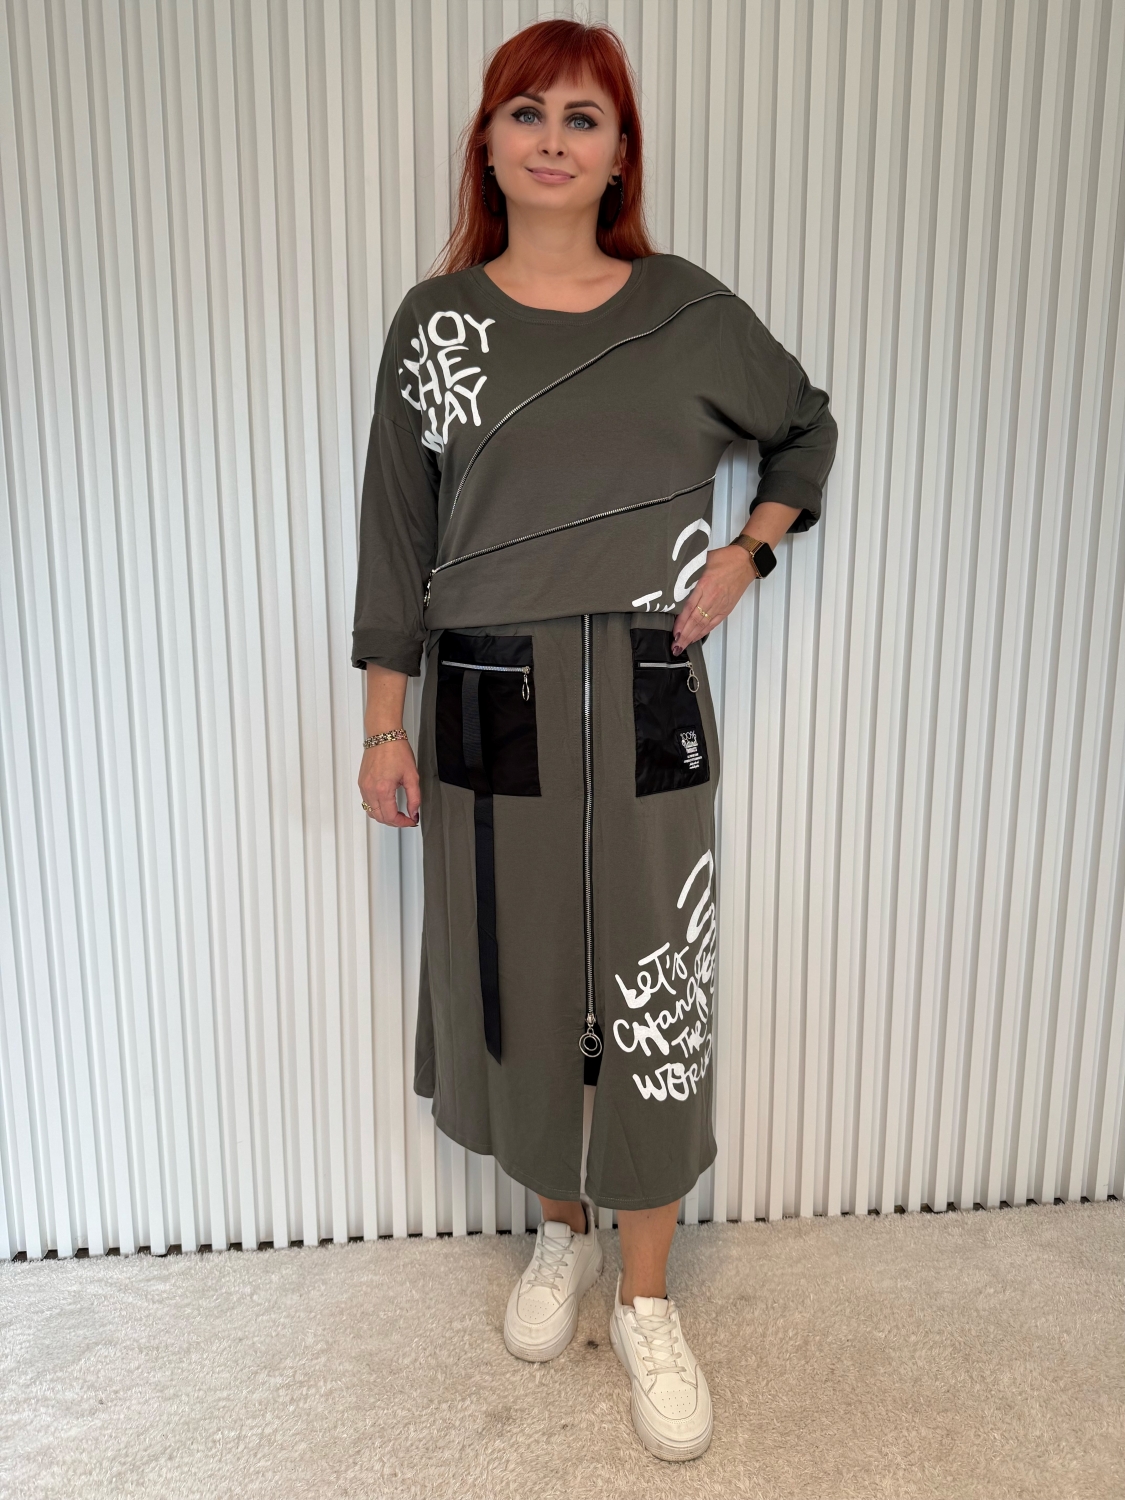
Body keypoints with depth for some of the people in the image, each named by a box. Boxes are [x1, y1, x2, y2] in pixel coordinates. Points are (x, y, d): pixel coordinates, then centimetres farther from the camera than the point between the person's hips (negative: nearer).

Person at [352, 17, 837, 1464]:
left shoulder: (689, 312, 3)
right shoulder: (433, 320, 4)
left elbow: (807, 430, 18)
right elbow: (395, 535, 5)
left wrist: (745, 553, 1)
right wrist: (385, 725, 2)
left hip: (645, 713, 0)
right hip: (486, 711, 1)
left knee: (650, 1003, 6)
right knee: (516, 985, 12)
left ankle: (646, 1302, 28)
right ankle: (561, 1228, 40)